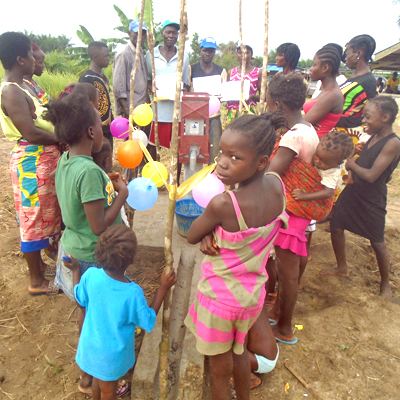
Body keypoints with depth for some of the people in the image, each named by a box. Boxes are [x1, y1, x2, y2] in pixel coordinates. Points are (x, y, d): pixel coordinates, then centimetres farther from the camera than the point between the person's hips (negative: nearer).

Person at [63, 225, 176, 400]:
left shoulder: (91, 275, -25)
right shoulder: (133, 293, -34)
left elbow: (80, 300, -3)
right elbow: (149, 322, -17)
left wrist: (75, 270, 9)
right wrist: (163, 288, -18)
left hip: (91, 345, 4)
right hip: (113, 353, -4)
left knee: (98, 380, 32)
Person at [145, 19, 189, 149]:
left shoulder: (184, 56, 13)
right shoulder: (151, 54, 9)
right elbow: (146, 79, 15)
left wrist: (184, 90, -6)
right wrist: (152, 89, -7)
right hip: (158, 110, -1)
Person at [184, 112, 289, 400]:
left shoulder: (222, 204, -33)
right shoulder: (277, 186, -13)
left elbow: (191, 236, -14)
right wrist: (215, 233, -13)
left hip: (221, 297, -7)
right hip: (253, 292, 7)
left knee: (220, 369, 20)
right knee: (239, 351, 33)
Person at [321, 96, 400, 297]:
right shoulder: (373, 137, 3)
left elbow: (371, 175, -26)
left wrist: (352, 164, -12)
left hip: (372, 200, -7)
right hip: (353, 191, 8)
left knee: (377, 242, 6)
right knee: (336, 226, 12)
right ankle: (342, 268, 34)